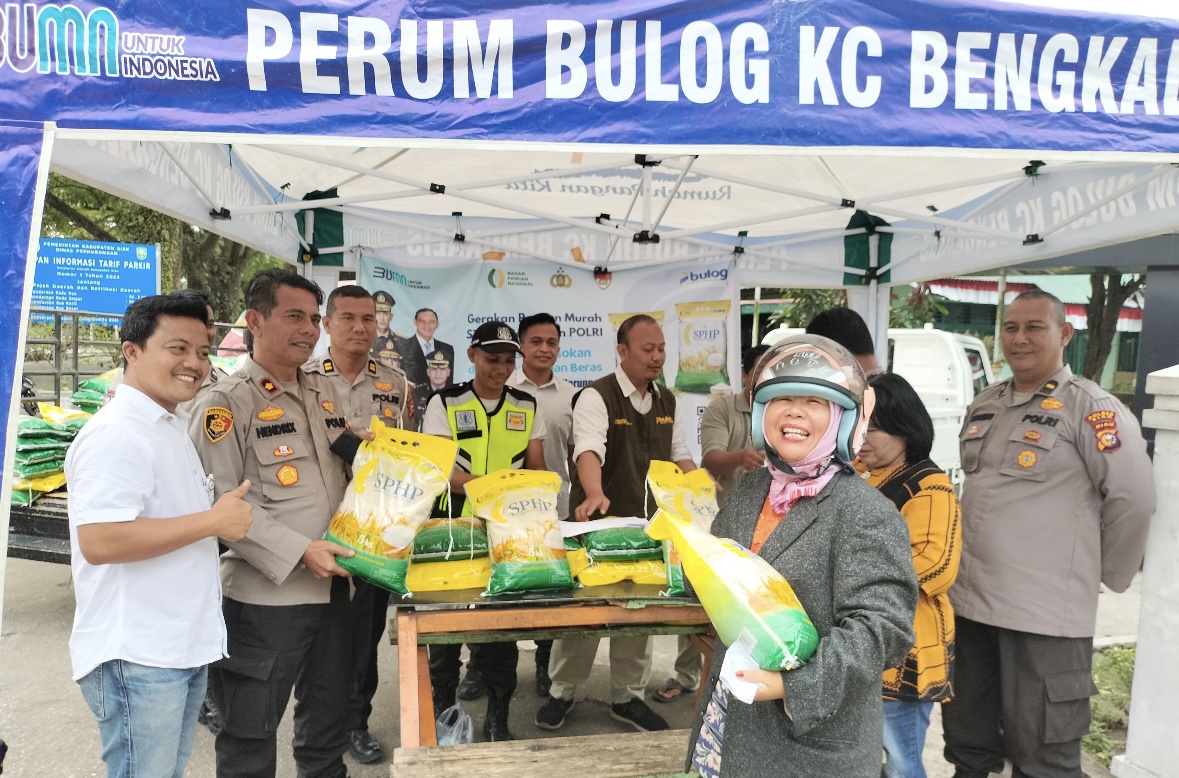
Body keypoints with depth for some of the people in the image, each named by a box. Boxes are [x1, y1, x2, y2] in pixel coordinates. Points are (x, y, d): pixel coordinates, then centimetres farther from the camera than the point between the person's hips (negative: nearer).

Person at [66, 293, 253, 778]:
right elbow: (99, 541, -29)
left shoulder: (171, 426, 13)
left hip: (184, 646, 10)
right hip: (137, 658, -10)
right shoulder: (115, 434, -19)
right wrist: (213, 520, -24)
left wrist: (222, 517, 11)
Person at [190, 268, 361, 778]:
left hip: (332, 587, 7)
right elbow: (220, 500, -17)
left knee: (328, 721, 21)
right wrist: (298, 551, -21)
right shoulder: (228, 402, -10)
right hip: (265, 597, -6)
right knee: (250, 737, 9)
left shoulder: (324, 392, 11)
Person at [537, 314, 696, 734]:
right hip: (599, 523, -6)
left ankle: (627, 696, 27)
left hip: (648, 524, 6)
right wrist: (595, 495, -47)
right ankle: (561, 692, 22)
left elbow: (679, 456, 14)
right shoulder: (596, 397, -14)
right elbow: (589, 450, -30)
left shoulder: (668, 402, 8)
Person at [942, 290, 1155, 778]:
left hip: (1045, 613, -6)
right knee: (967, 736, 20)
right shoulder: (983, 405, 10)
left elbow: (1134, 499, -10)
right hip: (969, 599, 7)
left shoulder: (1091, 409, -11)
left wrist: (1102, 573, -1)